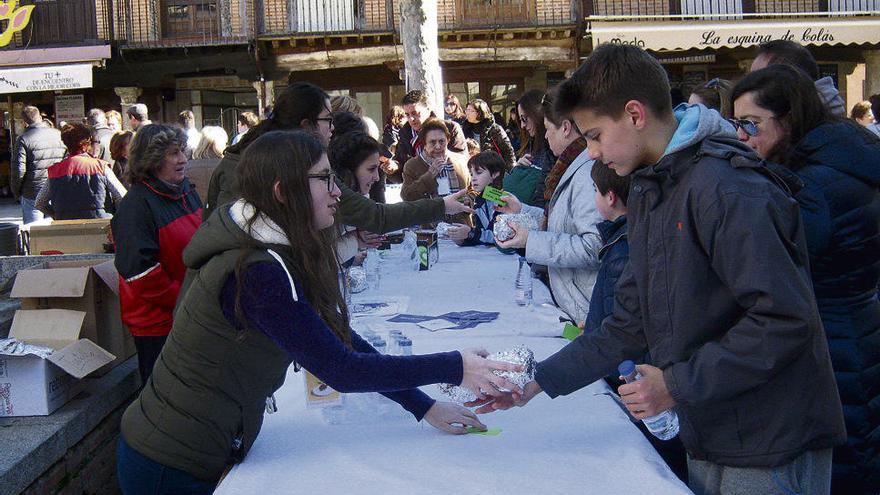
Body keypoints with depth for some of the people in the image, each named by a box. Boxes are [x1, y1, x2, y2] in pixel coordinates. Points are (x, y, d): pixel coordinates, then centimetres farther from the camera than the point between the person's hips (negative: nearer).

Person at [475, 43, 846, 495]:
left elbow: (786, 318, -25)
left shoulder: (726, 188, -20)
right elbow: (632, 324, 10)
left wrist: (678, 385, -21)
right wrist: (540, 380, 5)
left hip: (771, 450, -8)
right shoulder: (646, 194, 9)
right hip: (707, 441, 8)